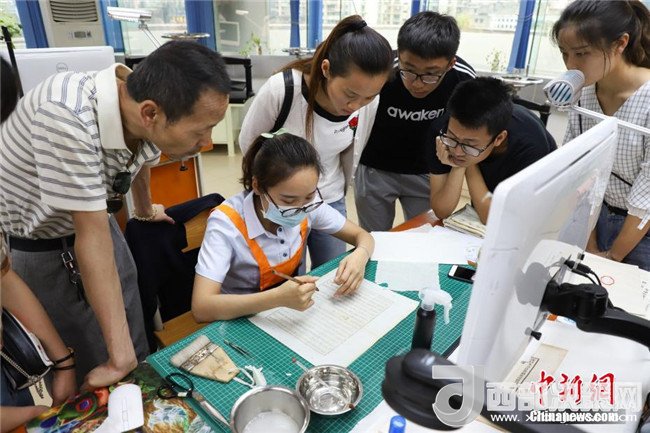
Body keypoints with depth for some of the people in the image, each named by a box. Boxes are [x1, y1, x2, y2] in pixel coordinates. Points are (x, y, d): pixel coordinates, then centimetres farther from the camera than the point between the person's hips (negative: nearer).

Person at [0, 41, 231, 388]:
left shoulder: (149, 115, -16)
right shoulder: (68, 118, -37)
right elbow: (92, 236, -34)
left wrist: (145, 210, 28)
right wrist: (119, 357, -28)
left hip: (92, 221, 6)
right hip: (32, 247, -5)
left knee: (138, 356, 13)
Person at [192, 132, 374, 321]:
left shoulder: (309, 203, -11)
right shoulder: (227, 222, -23)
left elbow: (362, 236, -1)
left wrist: (359, 256, -22)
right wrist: (277, 298, -39)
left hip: (293, 310, 3)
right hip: (242, 320, -3)